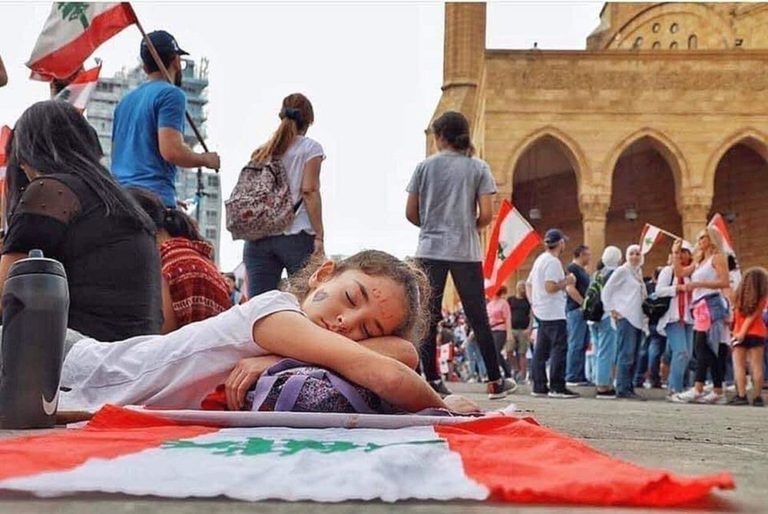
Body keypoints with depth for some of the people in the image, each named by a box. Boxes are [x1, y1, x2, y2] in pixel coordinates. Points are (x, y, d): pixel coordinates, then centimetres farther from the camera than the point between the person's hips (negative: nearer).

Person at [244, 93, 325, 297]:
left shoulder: (262, 151, 17)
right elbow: (309, 191, -6)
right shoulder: (310, 148, 4)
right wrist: (319, 236, -7)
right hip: (297, 236, -4)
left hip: (257, 237, 4)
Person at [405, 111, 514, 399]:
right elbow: (486, 215, -5)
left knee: (429, 318, 4)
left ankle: (432, 380, 2)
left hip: (430, 250, 0)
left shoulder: (424, 167, 3)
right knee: (478, 317, 6)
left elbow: (411, 214, 3)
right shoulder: (478, 168, 2)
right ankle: (495, 382, 10)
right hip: (466, 251, 0)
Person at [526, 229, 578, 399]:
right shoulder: (553, 262, -14)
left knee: (541, 350, 9)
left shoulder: (540, 259, 16)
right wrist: (566, 281, -10)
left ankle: (539, 386, 12)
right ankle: (557, 387, -11)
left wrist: (533, 302, 18)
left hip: (541, 312, 10)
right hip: (554, 313, -10)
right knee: (559, 348, -8)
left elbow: (528, 284, 21)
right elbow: (550, 287, -23)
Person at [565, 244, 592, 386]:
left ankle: (580, 377, 13)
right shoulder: (572, 268, -8)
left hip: (584, 310, 10)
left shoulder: (583, 270, 22)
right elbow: (570, 288, -17)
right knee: (575, 345, -9)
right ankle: (571, 378, -8)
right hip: (575, 310, -10)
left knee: (583, 345, 9)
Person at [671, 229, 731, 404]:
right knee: (710, 349, 6)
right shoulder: (699, 261, 24)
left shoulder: (717, 257, -1)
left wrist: (698, 284, -17)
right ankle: (718, 392, 8)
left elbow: (724, 282, -13)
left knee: (702, 346, -15)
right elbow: (680, 273, 19)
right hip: (701, 307, 9)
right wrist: (675, 253, 17)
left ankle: (697, 390, -20)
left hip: (711, 305, -9)